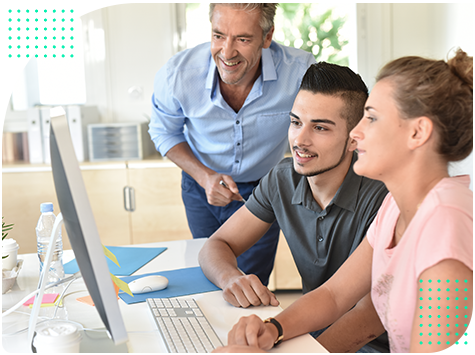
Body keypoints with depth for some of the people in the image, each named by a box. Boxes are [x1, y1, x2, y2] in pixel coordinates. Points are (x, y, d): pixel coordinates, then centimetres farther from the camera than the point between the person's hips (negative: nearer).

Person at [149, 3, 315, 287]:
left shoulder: (301, 72, -31)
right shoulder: (177, 75, -27)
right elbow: (164, 132, -6)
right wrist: (204, 176, -21)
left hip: (264, 189, -1)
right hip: (202, 186, 1)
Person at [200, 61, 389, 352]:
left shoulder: (381, 195, -20)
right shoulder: (282, 180, -2)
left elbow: (375, 312, -24)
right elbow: (216, 246, 3)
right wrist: (232, 278, -20)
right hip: (310, 326, 5)